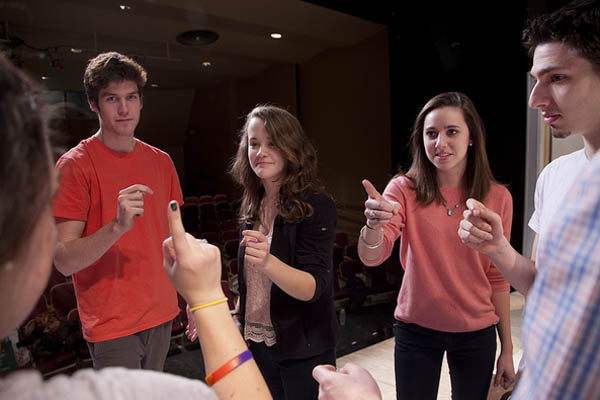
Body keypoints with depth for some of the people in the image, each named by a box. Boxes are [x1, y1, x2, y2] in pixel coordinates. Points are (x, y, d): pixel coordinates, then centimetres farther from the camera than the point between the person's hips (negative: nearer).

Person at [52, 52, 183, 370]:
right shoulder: (75, 165, -12)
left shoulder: (161, 162, 4)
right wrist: (117, 226, -34)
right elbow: (63, 261, -17)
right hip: (111, 325, -5)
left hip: (162, 316, 5)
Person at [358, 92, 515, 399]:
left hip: (477, 333, 1)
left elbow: (498, 278, 1)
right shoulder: (404, 189, -11)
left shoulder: (497, 197, -6)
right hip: (416, 329, -1)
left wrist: (507, 349, 5)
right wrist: (375, 224, -44)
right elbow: (371, 257, -22)